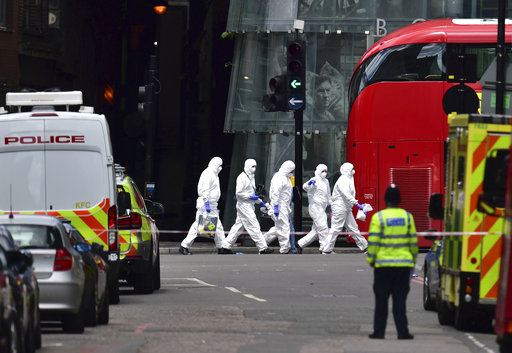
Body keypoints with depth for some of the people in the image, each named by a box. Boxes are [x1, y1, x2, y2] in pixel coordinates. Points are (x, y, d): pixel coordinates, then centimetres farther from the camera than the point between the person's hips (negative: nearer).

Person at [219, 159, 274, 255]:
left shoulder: (250, 177, 18)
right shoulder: (242, 178, -13)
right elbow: (238, 193, -17)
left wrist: (260, 202, 20)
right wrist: (250, 196, -19)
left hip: (249, 206, 10)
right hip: (244, 205, -10)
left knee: (238, 226, 10)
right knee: (254, 226, -8)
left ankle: (226, 247, 13)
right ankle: (263, 248, -7)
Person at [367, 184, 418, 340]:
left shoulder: (378, 217, -6)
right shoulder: (407, 216, 2)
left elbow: (373, 242, -8)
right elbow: (413, 241, 7)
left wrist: (370, 259, 4)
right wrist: (413, 258, 19)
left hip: (383, 263, -2)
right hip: (404, 264, 2)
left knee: (381, 299, 5)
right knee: (400, 300, 4)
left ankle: (379, 330, 6)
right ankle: (402, 331, -1)